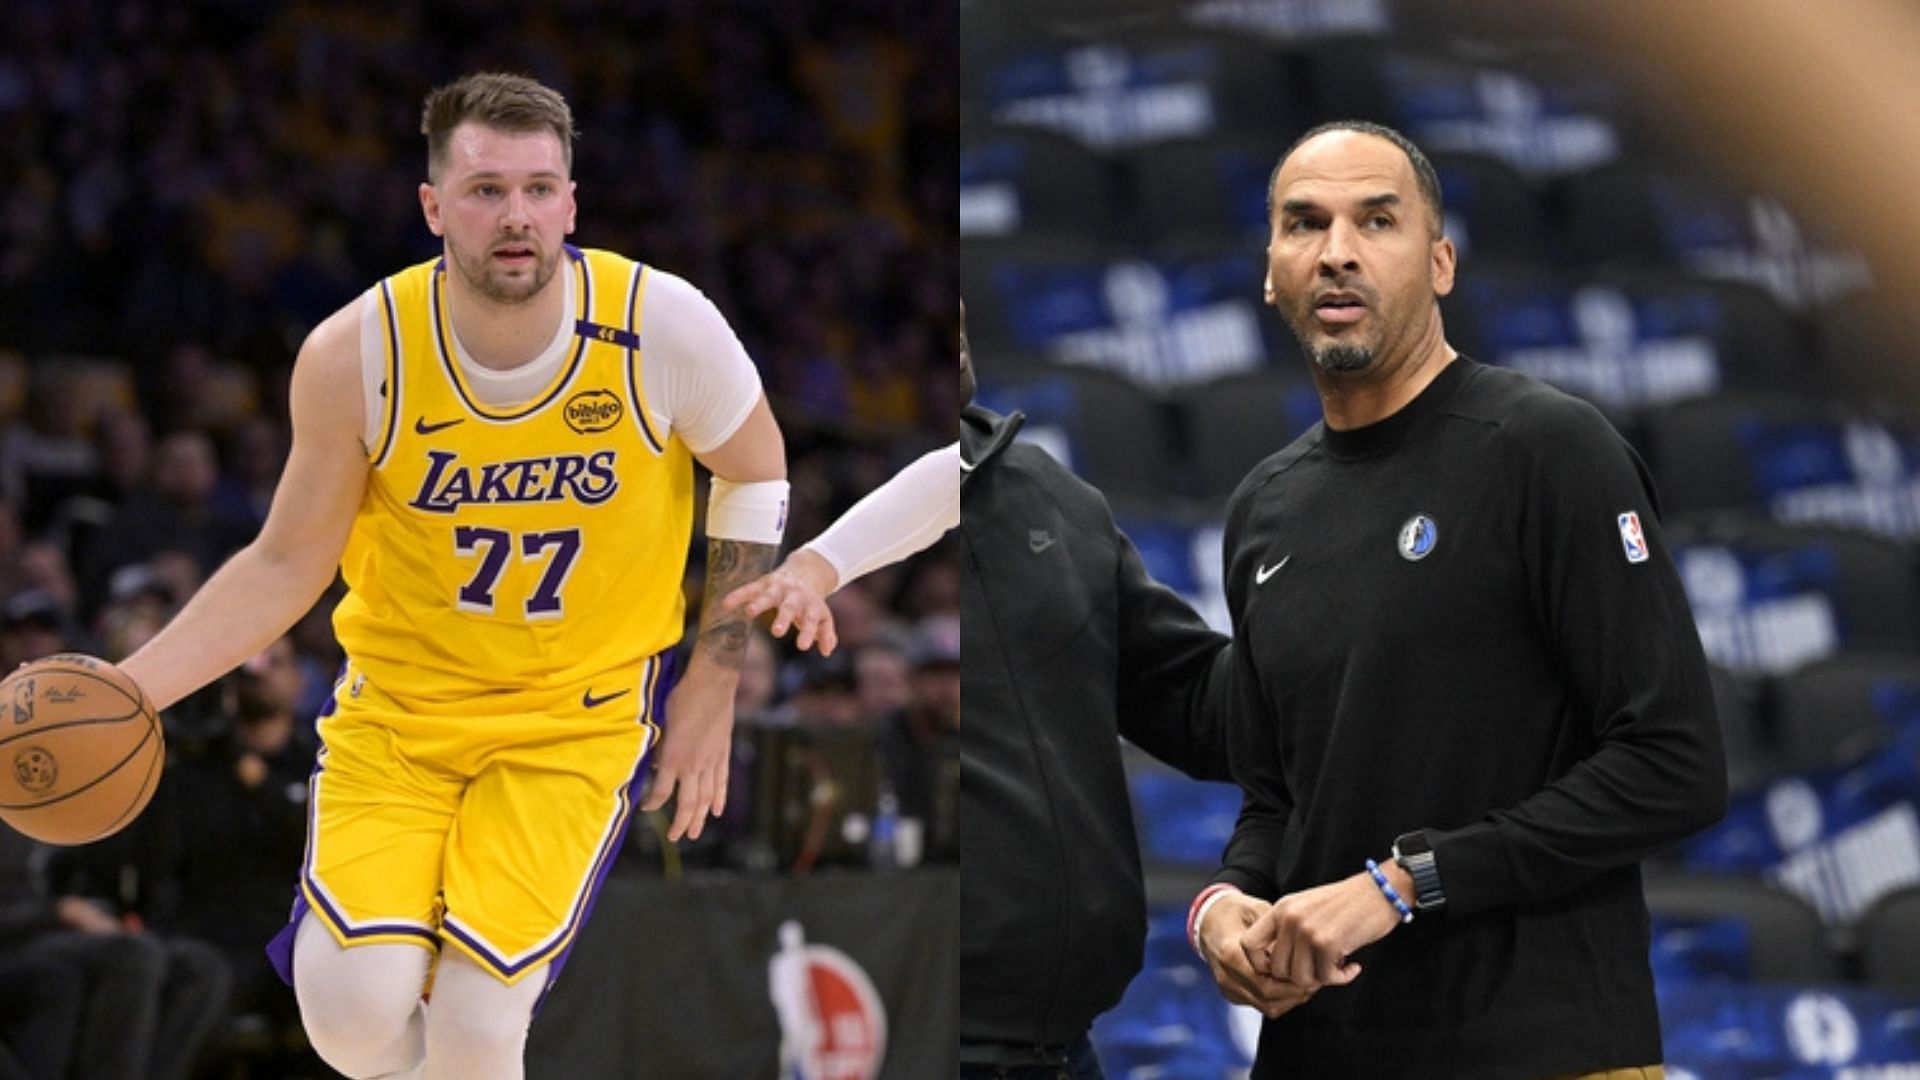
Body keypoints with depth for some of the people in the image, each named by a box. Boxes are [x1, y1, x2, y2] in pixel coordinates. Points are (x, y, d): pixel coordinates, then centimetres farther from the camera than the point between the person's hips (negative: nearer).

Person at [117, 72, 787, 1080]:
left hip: (580, 711, -1)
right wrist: (124, 691, -11)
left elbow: (755, 473, 4)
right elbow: (287, 563, -1)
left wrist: (713, 687, 3)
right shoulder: (355, 354, -15)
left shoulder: (664, 329, -16)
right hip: (396, 702, 1)